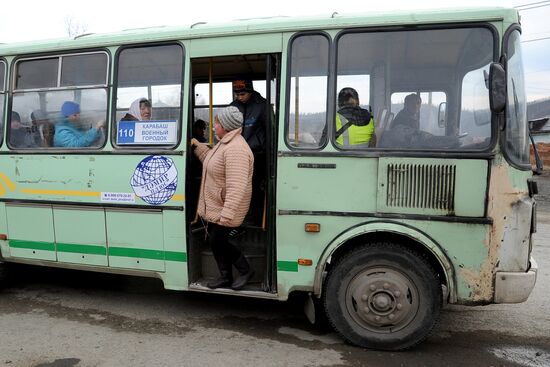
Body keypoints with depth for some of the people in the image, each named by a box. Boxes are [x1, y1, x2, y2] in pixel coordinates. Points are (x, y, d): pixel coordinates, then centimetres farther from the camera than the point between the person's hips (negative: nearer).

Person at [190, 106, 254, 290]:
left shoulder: (235, 149, -27)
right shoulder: (224, 143, 9)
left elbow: (237, 187, -33)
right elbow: (211, 162, 25)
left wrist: (227, 214, -36)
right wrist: (197, 146, 20)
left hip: (222, 210, -11)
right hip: (212, 207, 11)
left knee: (218, 242, 1)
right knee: (215, 242, 17)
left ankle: (245, 270, 21)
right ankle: (225, 277, 32)